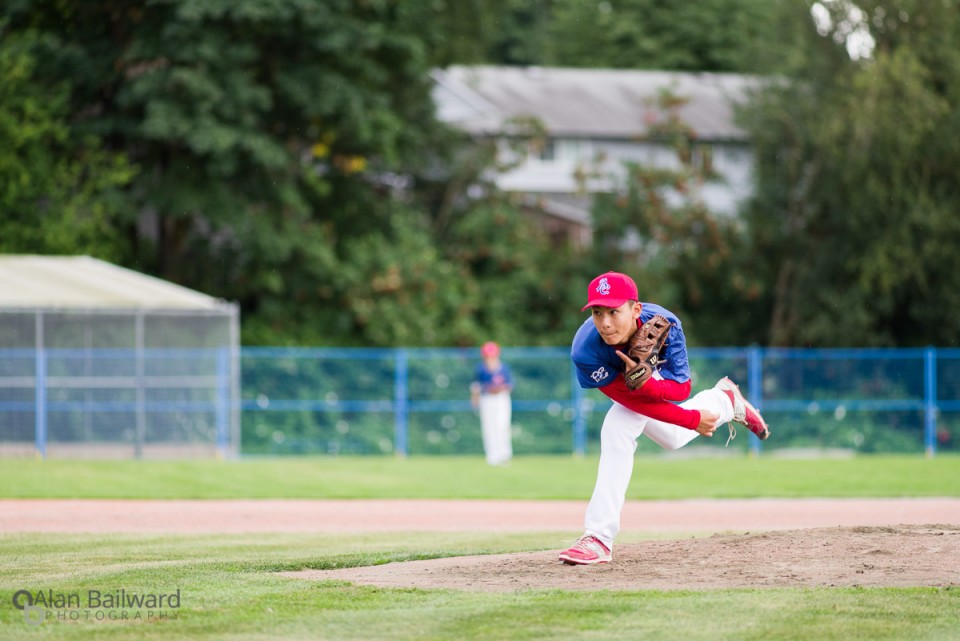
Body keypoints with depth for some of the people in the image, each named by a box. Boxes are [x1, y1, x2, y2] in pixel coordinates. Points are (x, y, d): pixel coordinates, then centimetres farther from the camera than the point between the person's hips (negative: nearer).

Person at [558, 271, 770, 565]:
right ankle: (726, 400, 50)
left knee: (619, 428, -27)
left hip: (658, 372, -2)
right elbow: (631, 398, -35)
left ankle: (599, 536, -21)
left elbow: (681, 387, -33)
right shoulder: (585, 352, -44)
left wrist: (644, 382, -56)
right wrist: (693, 420, -32)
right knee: (673, 438, 21)